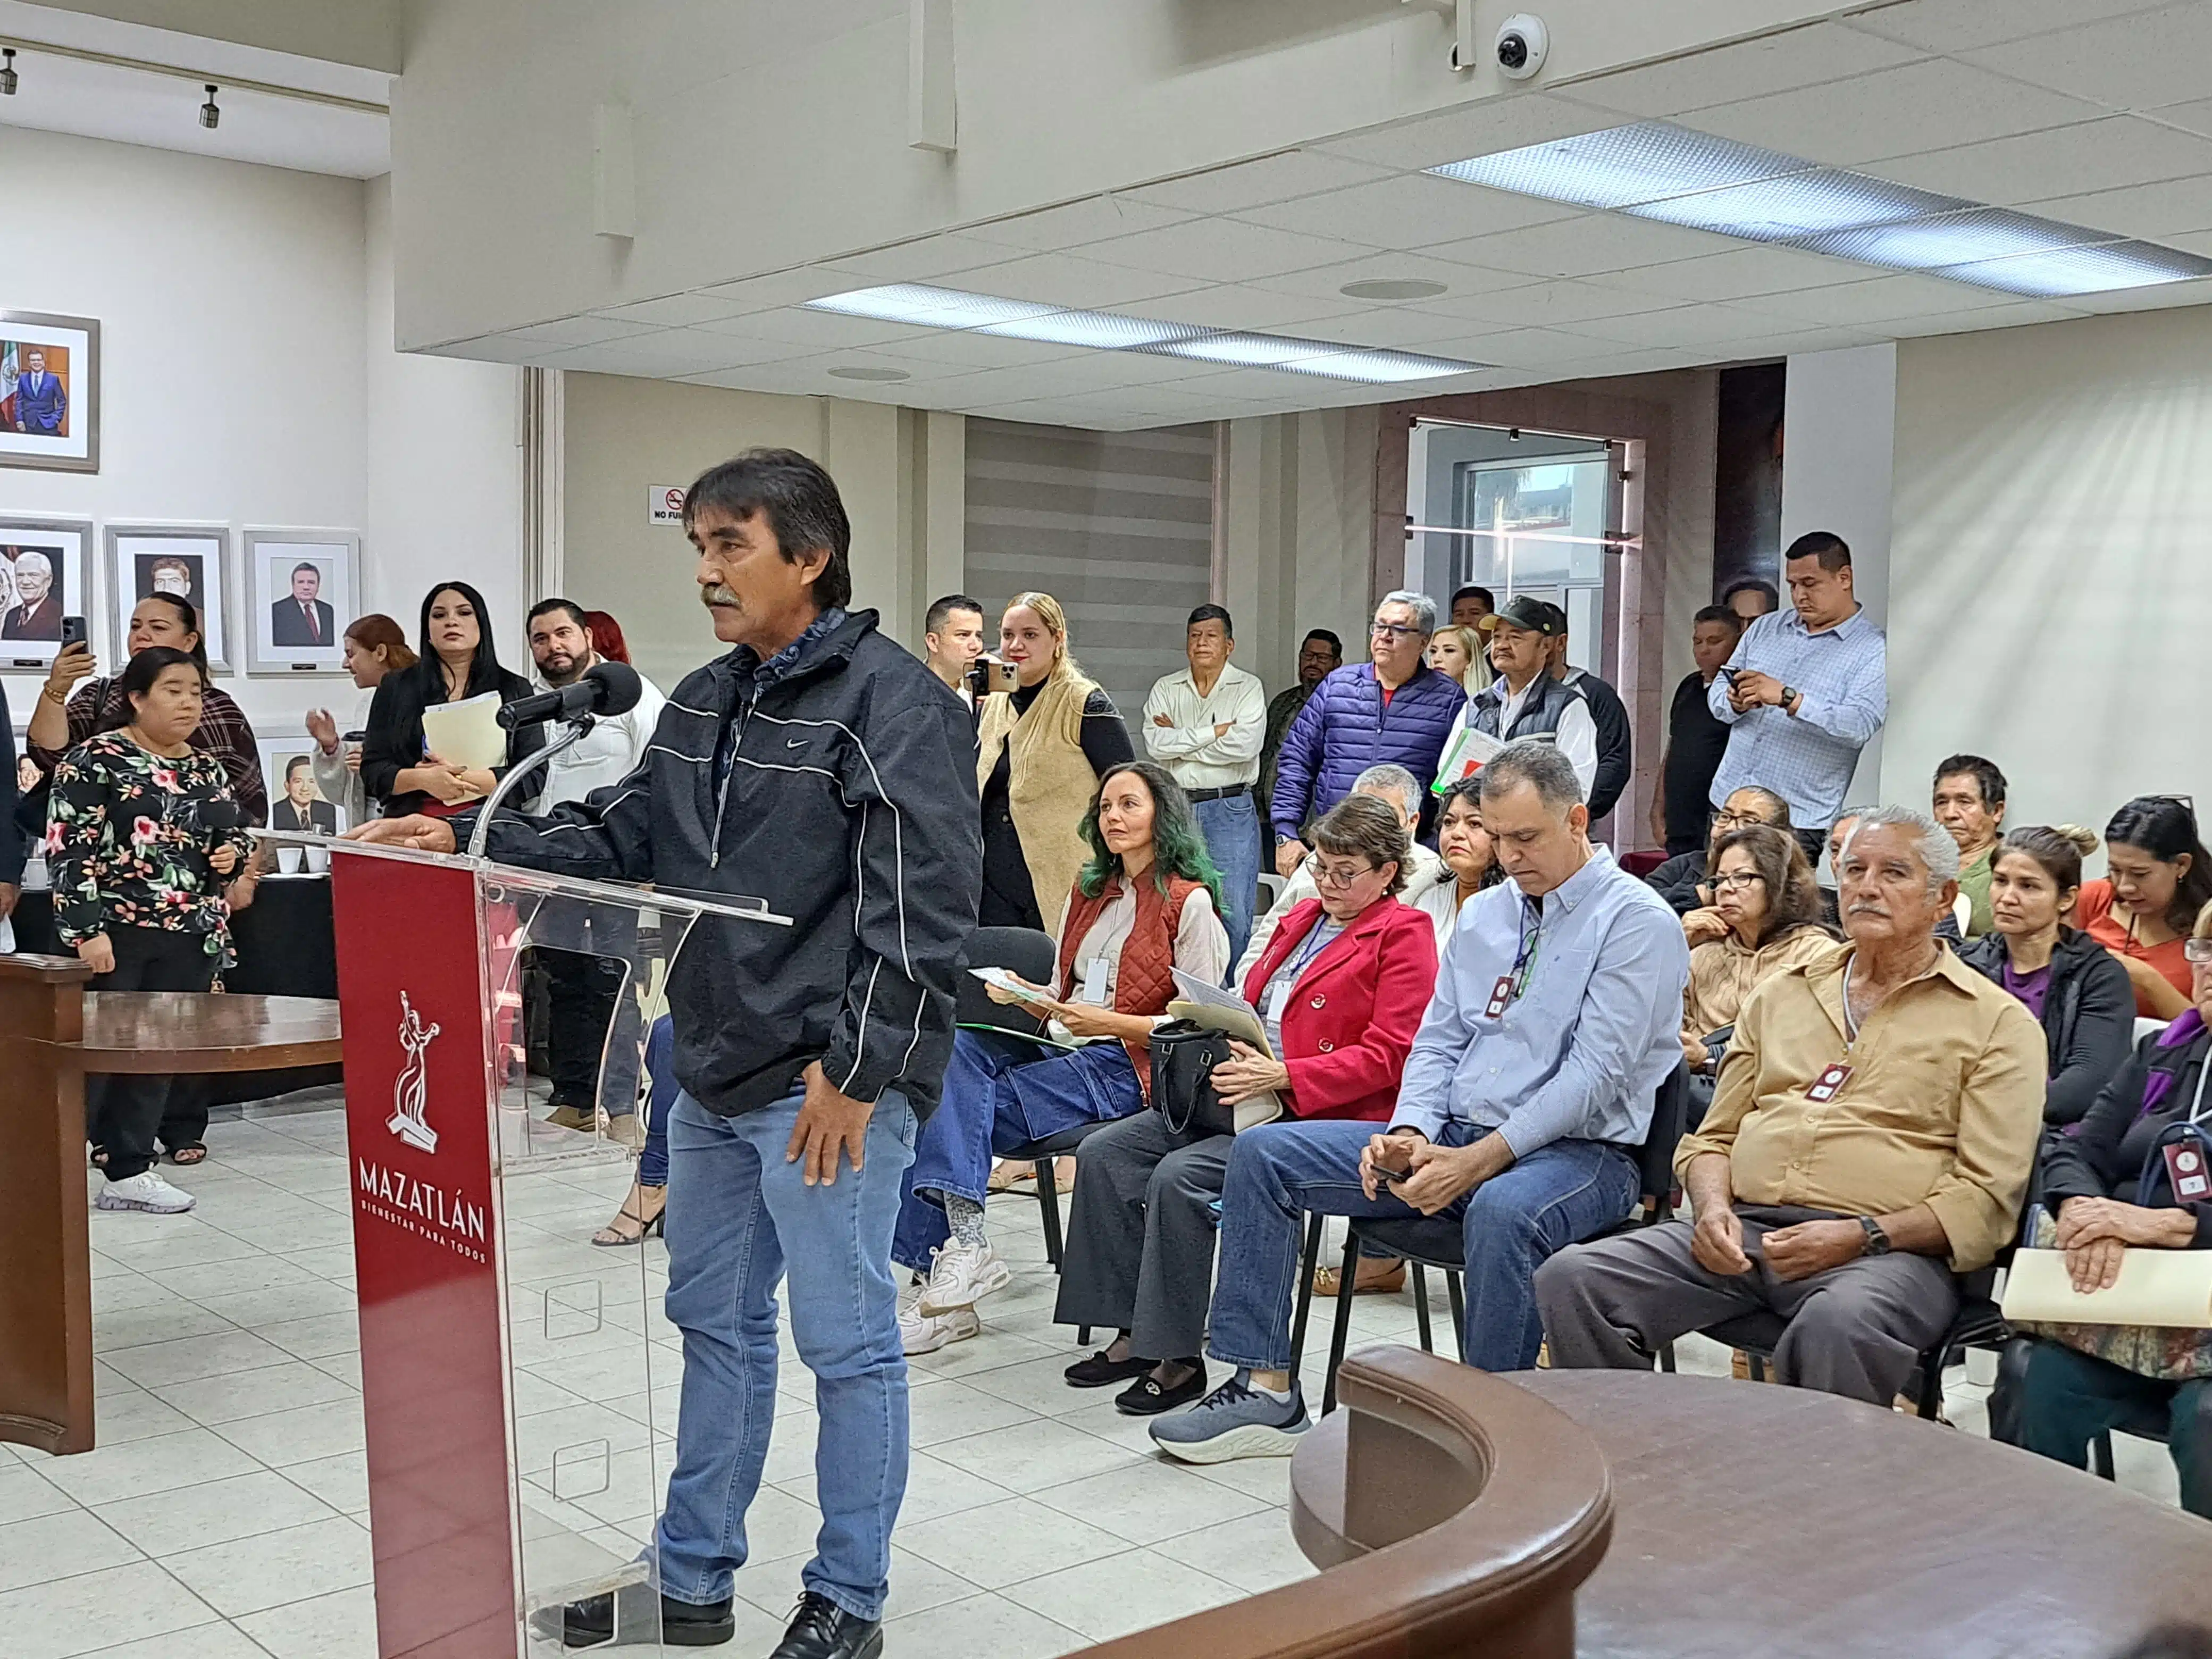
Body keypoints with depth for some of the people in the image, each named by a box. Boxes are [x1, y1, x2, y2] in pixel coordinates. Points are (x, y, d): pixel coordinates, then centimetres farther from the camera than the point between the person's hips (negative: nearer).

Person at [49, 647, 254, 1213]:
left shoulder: (208, 769, 13)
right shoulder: (95, 759, -5)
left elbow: (237, 836, 25)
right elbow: (69, 851, -11)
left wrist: (232, 853, 1)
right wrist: (87, 929, -18)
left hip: (192, 936, 6)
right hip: (116, 932, -6)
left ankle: (128, 1171, 17)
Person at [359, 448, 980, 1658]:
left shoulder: (892, 698, -14)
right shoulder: (702, 702, 13)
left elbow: (922, 901, -19)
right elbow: (621, 837, 16)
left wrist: (856, 1069, -21)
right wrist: (469, 843, 3)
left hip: (835, 1086, -9)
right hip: (714, 1073, 9)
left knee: (846, 1341, 4)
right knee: (713, 1322, 18)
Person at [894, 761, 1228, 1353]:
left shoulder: (1189, 901, -2)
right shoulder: (1087, 892, 20)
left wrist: (1108, 1022, -16)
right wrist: (1024, 995, 2)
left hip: (1127, 1069, -6)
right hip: (1064, 1050, 7)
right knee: (959, 1050, -24)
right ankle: (962, 1247, -27)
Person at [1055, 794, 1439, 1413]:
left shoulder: (1403, 934, -4)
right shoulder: (1303, 918, 22)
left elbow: (1387, 1055, -13)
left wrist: (1280, 1076, -21)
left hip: (1323, 1116, -9)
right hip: (1243, 1096, 9)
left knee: (1179, 1176, -28)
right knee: (1105, 1151, -6)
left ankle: (1177, 1358, -17)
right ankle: (1133, 1334, -4)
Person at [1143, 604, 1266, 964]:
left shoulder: (1248, 688, 3)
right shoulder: (1166, 689, 11)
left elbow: (1246, 745, -14)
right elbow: (1155, 744, -5)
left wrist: (1179, 740, -7)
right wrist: (1214, 732, -10)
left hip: (1230, 812, -3)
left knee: (1233, 916, -4)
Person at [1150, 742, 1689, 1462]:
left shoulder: (1637, 920, -8)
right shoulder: (1484, 912, 16)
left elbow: (1594, 1074, -16)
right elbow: (1437, 1040, 14)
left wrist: (1477, 1161, -22)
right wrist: (1410, 1133, -7)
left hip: (1578, 1151, -7)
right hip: (1452, 1136, 7)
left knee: (1502, 1212, -42)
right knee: (1262, 1153, -4)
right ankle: (1265, 1389, -4)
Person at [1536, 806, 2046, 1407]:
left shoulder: (1999, 1023, 8)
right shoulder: (1781, 996, 23)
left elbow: (1987, 1196, -2)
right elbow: (1714, 1137, 24)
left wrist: (1862, 1236, -15)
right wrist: (1714, 1208, 1)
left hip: (1887, 1251, -4)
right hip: (1742, 1231, 5)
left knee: (1840, 1323, -41)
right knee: (1571, 1280, -18)